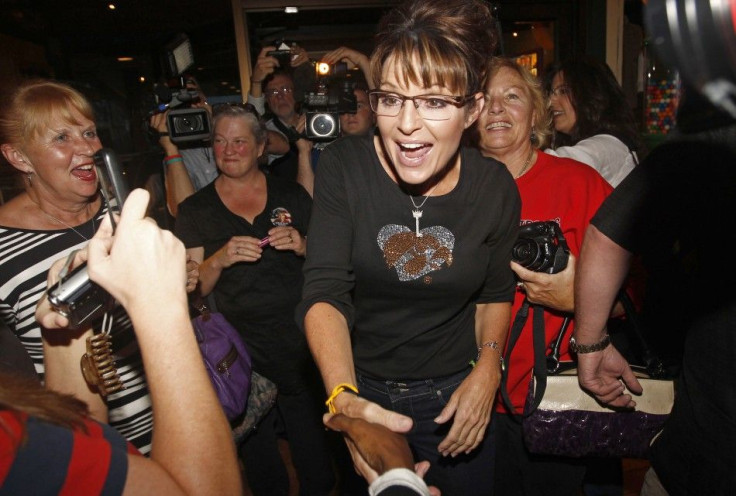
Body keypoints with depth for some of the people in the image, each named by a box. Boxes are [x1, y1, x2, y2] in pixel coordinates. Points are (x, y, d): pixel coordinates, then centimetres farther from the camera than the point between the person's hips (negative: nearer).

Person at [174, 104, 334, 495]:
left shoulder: (291, 195, 5)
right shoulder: (196, 209, 3)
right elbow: (191, 290, 1)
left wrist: (302, 245, -11)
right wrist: (220, 260, -18)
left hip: (299, 344, 1)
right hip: (238, 352, 0)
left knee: (314, 447, 12)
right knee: (258, 454, 14)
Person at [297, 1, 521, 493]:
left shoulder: (495, 187, -13)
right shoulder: (343, 166, -18)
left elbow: (495, 291, 3)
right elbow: (324, 292, -24)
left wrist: (488, 367, -12)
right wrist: (344, 397, -39)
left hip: (454, 394, 1)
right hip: (362, 389, 0)